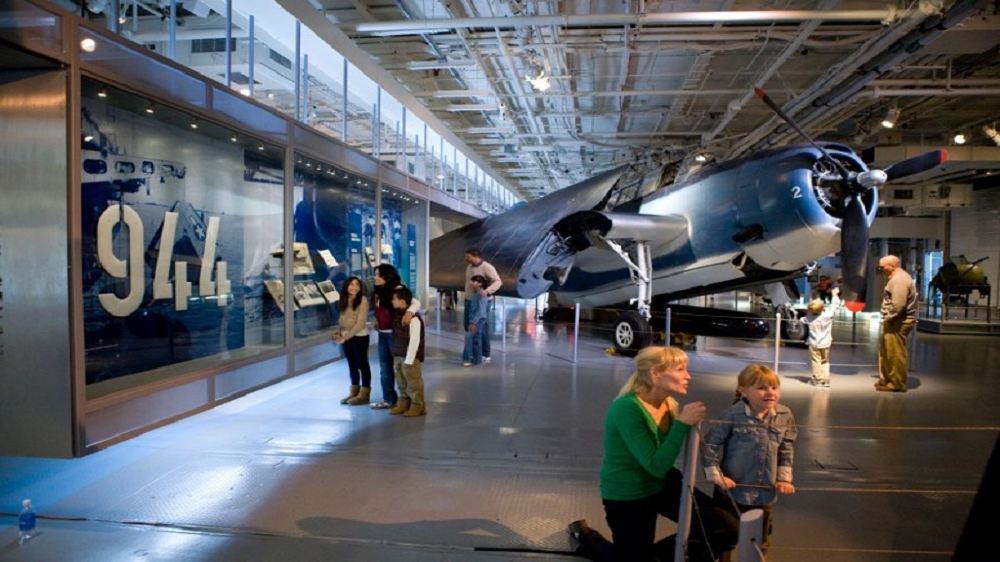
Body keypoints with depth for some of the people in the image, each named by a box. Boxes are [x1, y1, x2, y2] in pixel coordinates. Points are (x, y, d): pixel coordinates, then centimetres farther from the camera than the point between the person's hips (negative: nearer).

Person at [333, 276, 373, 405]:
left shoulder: (363, 300, -13)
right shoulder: (344, 300, 7)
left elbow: (361, 323, -17)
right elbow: (342, 319, 14)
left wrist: (346, 336, -18)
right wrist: (338, 332, -3)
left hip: (360, 337, -7)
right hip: (346, 337, 7)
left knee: (362, 364, 3)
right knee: (352, 365, 15)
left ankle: (364, 394, 10)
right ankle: (354, 392, 26)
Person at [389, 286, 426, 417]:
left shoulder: (413, 318, -20)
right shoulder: (397, 314, 5)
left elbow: (415, 340, -21)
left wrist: (409, 360, -20)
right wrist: (395, 355, 12)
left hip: (410, 356, -8)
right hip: (397, 355, 8)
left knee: (413, 383, 1)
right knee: (401, 383, 16)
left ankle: (418, 406, 12)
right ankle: (403, 403, 28)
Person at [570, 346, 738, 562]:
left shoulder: (670, 405, -4)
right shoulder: (627, 408, -29)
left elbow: (665, 462, 0)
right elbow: (656, 465, -31)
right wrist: (682, 423, -34)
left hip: (662, 484, 7)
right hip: (628, 496, -7)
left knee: (727, 527, -3)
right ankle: (584, 535, 34)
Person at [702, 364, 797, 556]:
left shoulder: (785, 416, -5)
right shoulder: (733, 415, -19)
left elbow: (786, 450, 7)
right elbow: (711, 444, -13)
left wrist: (784, 478, 2)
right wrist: (715, 475, -13)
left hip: (765, 493, 4)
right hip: (733, 490, -4)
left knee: (760, 543, 21)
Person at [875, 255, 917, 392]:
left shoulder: (899, 280, -18)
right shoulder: (898, 277, 18)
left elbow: (897, 305, -26)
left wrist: (888, 318, -17)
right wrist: (888, 319, 16)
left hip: (898, 323, -11)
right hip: (895, 322, 11)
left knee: (896, 353, -4)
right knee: (885, 351, 17)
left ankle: (897, 384, 3)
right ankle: (886, 379, 26)